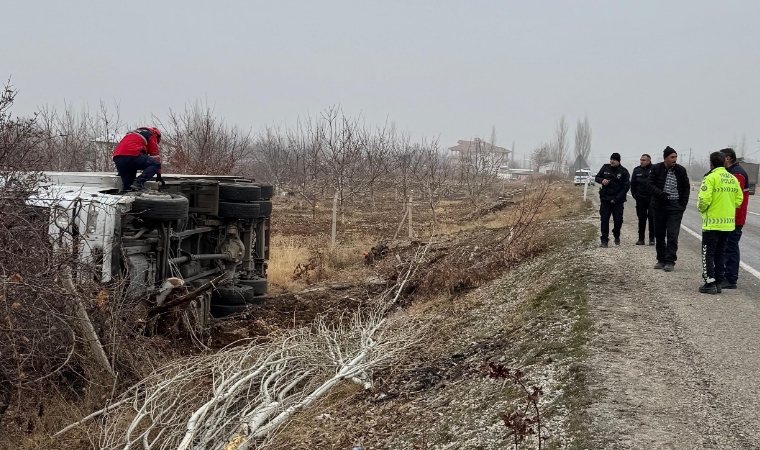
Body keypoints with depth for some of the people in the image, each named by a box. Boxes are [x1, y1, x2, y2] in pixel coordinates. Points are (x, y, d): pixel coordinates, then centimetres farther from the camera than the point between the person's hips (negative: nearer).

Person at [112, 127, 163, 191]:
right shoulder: (151, 135, 18)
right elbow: (155, 154, 14)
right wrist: (159, 175, 18)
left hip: (117, 158, 8)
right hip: (131, 155, -8)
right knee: (156, 164, 0)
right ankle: (138, 183, -15)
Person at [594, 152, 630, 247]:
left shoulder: (624, 172, -4)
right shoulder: (605, 168, 3)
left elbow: (626, 186, -5)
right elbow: (597, 177, 12)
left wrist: (616, 199, -12)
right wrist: (602, 180, -14)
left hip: (618, 200, -1)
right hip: (605, 199, 2)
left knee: (618, 220, 1)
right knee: (604, 220, -3)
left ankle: (616, 236, 27)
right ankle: (604, 240, -1)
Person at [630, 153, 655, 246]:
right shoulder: (637, 170, 7)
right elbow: (632, 184, 15)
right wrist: (634, 194, 8)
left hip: (652, 198, -3)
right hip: (640, 198, 3)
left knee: (652, 217, -3)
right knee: (641, 218, 7)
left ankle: (652, 239, 4)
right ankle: (641, 239, 12)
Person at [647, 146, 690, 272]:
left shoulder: (681, 170, 2)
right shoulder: (656, 169, -1)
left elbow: (686, 188, 10)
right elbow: (650, 185, -2)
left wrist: (683, 204, 0)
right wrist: (660, 193, -20)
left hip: (675, 206, -1)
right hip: (660, 206, 1)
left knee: (672, 235, -8)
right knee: (659, 234, 8)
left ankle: (670, 261, -7)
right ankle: (661, 260, 18)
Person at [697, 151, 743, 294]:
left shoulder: (711, 177, -13)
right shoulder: (733, 179, 8)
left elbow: (704, 200, -20)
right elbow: (739, 199, 9)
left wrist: (701, 209, -1)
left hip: (712, 223, -6)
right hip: (728, 224, 6)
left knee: (708, 254, 1)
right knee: (719, 254, 16)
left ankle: (710, 283, -4)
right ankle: (718, 282, 17)